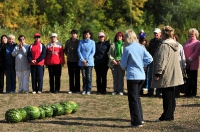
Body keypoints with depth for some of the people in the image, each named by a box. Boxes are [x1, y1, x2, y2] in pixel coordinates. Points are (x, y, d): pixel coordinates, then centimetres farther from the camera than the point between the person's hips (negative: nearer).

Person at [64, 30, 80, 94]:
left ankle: (77, 89, 7)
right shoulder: (68, 41, 6)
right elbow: (65, 50, 15)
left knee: (77, 75, 2)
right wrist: (67, 54, -1)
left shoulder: (79, 42, -2)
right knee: (71, 75, 7)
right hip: (70, 60, 3)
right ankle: (71, 89, 12)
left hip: (77, 61, -2)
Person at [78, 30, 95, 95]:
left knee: (89, 76, -3)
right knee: (84, 76, 5)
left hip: (89, 62, -1)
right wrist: (82, 60, -8)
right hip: (82, 62, 2)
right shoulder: (81, 42, 8)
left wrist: (87, 60, -8)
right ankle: (84, 90, 10)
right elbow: (79, 51, 3)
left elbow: (93, 52, 0)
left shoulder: (92, 42, 4)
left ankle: (89, 90, 2)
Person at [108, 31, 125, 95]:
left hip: (121, 63, -3)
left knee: (121, 77, 0)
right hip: (114, 63, 3)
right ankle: (115, 90, 14)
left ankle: (120, 90, 7)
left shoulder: (124, 45, 0)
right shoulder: (113, 45, 11)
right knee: (115, 77, 8)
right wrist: (113, 60, -4)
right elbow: (109, 53, 9)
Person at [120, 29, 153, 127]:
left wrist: (125, 68, 17)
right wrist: (141, 65, 9)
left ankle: (137, 122, 3)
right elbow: (149, 58, 2)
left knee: (133, 99, 2)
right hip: (141, 76, 6)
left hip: (132, 76, -6)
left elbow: (123, 64, -5)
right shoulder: (141, 47, 3)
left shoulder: (127, 49, -12)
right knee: (137, 97, 21)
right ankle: (140, 118, 24)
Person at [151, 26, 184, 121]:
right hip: (173, 75, 9)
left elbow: (162, 60, -21)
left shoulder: (164, 45, -17)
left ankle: (166, 116, 1)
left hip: (166, 76, -9)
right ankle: (170, 115, 19)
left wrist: (158, 73, -17)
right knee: (171, 96, 13)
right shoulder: (175, 44, 12)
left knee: (166, 96, -3)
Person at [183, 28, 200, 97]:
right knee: (187, 79, 7)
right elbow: (184, 51, 14)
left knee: (193, 79, 0)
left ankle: (193, 93, 7)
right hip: (186, 64, 5)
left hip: (193, 64, -5)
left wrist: (190, 59, -19)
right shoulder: (186, 42, 18)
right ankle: (187, 93, 12)